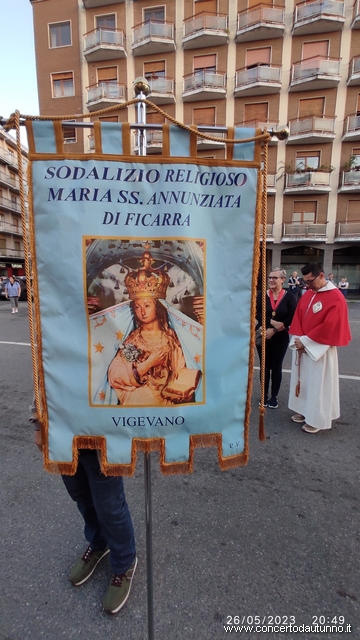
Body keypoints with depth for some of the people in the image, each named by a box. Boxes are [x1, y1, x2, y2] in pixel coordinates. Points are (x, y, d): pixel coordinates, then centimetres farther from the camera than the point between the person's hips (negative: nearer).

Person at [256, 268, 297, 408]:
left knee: (276, 366, 8)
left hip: (281, 337, -1)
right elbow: (257, 314, -9)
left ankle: (274, 396, 22)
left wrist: (274, 330, -15)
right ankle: (265, 395, 24)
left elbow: (291, 318, -9)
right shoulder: (261, 295, -1)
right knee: (265, 365, 9)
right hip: (263, 336, 1)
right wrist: (272, 322, -22)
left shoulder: (289, 296, -5)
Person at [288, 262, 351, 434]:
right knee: (302, 379, 15)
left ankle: (316, 419, 19)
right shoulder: (307, 295, 7)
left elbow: (329, 327, -20)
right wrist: (298, 339, -7)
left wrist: (305, 341, -17)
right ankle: (304, 410, 32)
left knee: (318, 383, 4)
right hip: (302, 346, 7)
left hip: (320, 349, -7)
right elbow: (297, 318, 7)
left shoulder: (335, 298, -15)